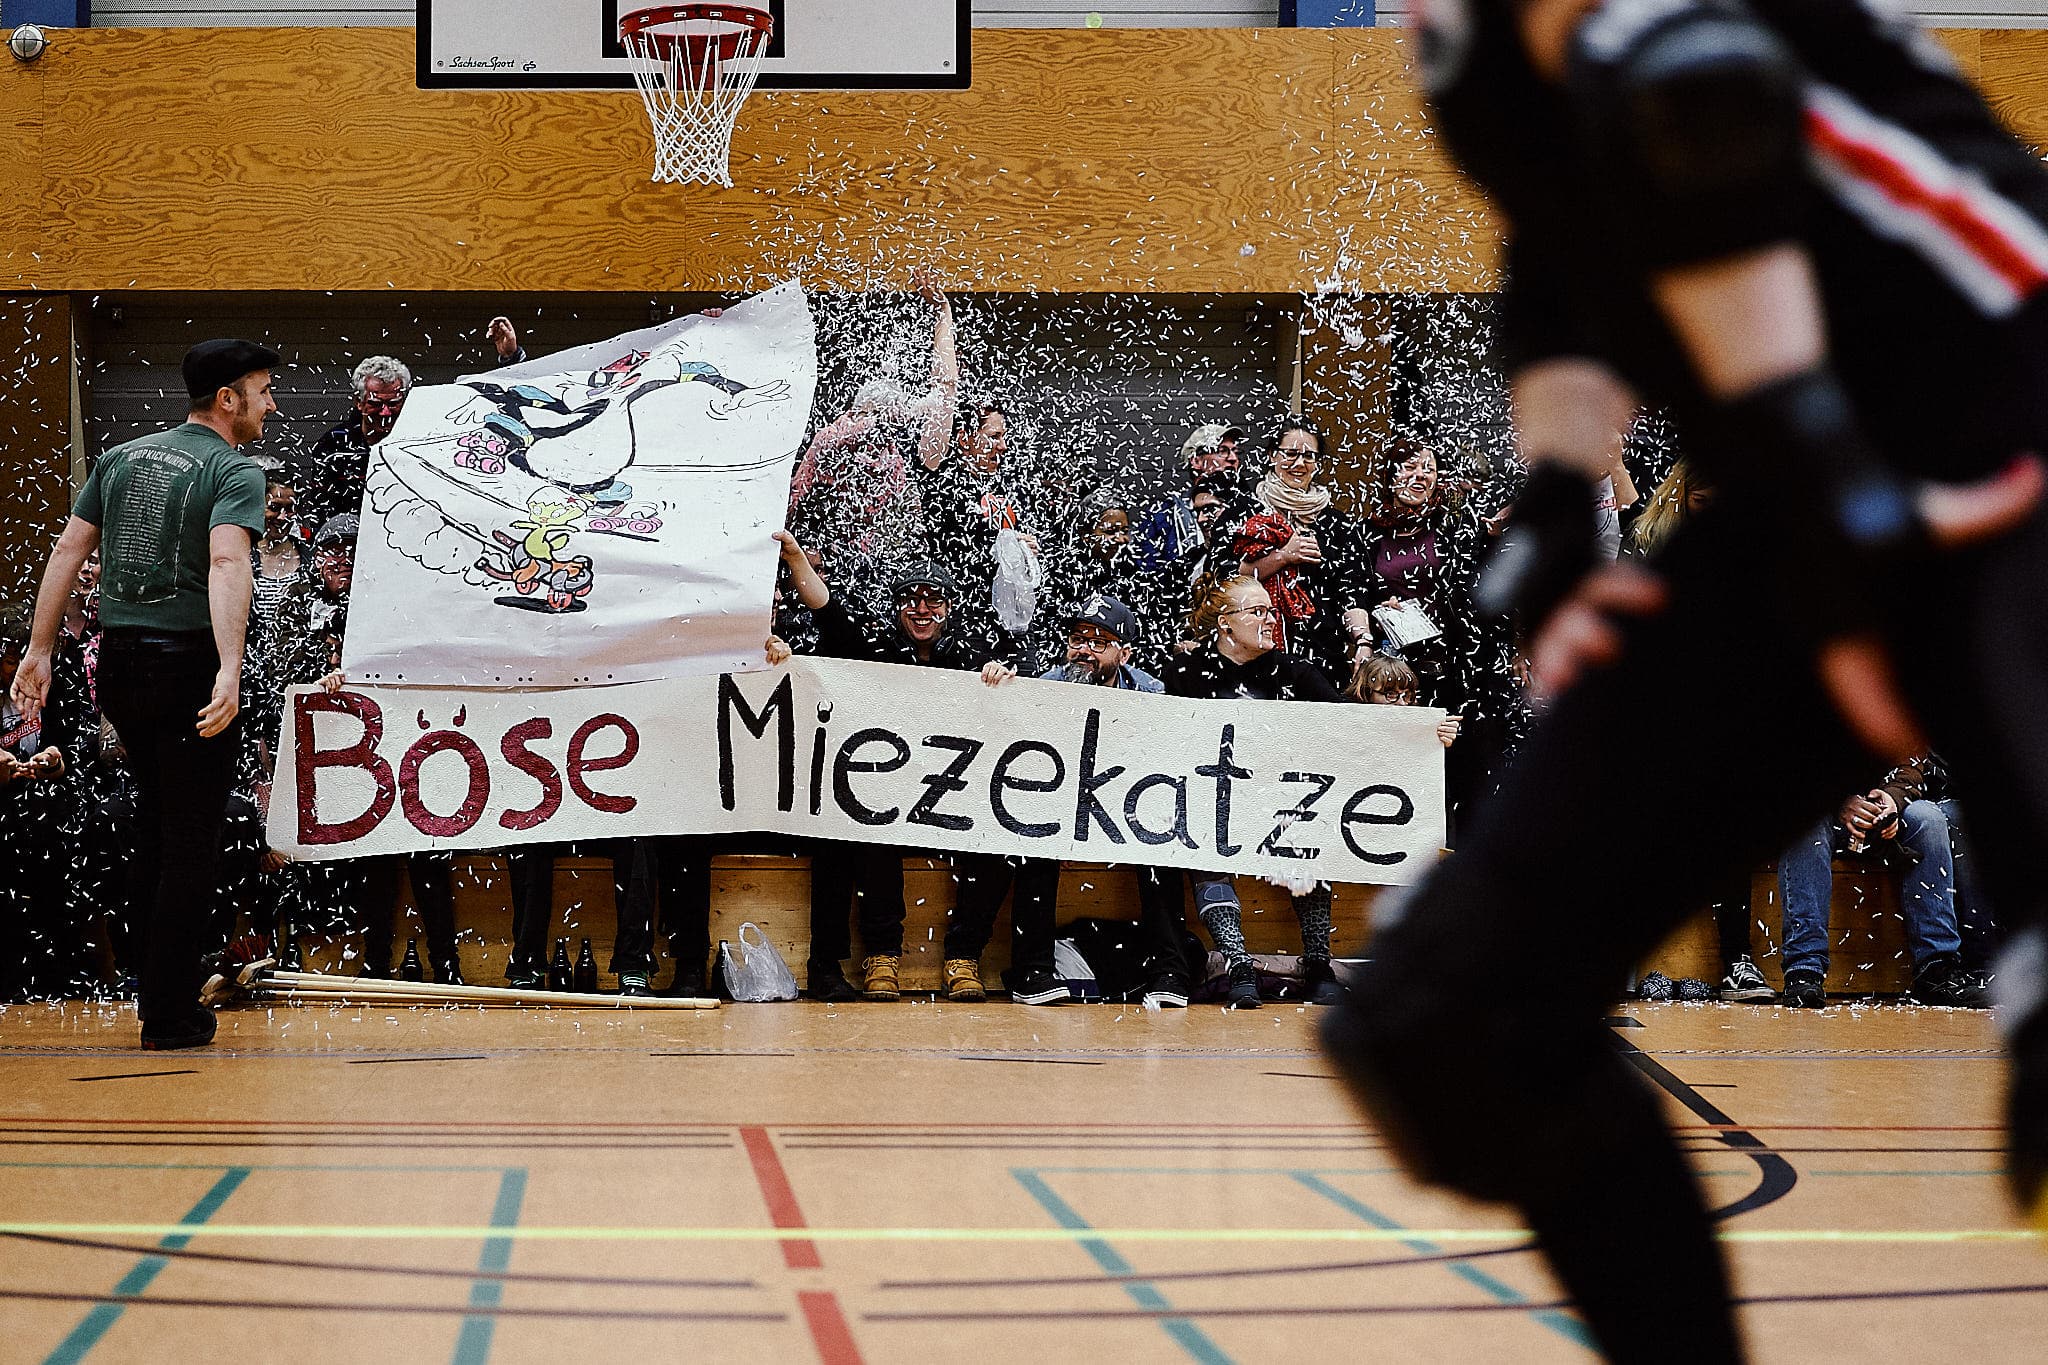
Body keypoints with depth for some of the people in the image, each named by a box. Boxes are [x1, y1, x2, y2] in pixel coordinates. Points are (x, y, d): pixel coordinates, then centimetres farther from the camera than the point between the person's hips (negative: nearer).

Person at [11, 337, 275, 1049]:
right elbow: (227, 563, -24)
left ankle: (159, 981, 28)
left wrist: (39, 651, 12)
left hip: (120, 663, 7)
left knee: (158, 826, 22)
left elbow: (68, 549, 11)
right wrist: (230, 671, -34)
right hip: (189, 664, -7)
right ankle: (170, 1015, 4)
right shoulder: (234, 470, -7)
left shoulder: (121, 457, 14)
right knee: (191, 843, 1)